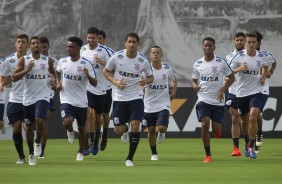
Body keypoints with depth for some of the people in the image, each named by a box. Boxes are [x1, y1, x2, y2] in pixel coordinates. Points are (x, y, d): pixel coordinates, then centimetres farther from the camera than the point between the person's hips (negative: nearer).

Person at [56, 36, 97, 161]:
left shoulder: (86, 64, -11)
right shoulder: (62, 62, -1)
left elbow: (94, 83, -13)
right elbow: (58, 72, 23)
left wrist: (88, 75, -33)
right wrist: (59, 83, 6)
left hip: (81, 102, 0)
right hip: (67, 100, 0)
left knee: (82, 128, 11)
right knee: (67, 122, -24)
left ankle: (81, 152, 33)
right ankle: (70, 132, 13)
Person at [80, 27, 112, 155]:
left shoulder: (103, 51, -6)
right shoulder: (82, 50, 4)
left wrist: (102, 63, -23)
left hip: (100, 88, 0)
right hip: (86, 86, 0)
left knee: (97, 116, 14)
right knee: (89, 112, -17)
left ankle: (95, 142, 33)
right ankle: (87, 144, -18)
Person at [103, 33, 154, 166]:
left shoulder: (143, 61, -7)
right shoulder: (117, 57, -9)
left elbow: (151, 77, 8)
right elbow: (106, 71, 6)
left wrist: (145, 81, -16)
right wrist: (115, 81, -12)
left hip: (136, 97, 0)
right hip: (119, 98, 0)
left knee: (135, 126, -14)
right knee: (119, 131, 0)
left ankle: (130, 158, 1)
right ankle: (125, 129, 41)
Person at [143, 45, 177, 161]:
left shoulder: (167, 68, -1)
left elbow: (174, 80, 18)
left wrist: (173, 91, 4)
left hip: (163, 104, 0)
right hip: (149, 105, 0)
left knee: (162, 128, -17)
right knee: (151, 130, 8)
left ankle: (161, 133, 21)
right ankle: (154, 153, 26)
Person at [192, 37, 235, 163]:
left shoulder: (221, 62, -3)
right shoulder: (197, 64, 4)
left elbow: (231, 77, 5)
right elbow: (194, 80, 15)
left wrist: (222, 90, -9)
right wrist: (195, 86, -9)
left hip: (218, 100, -1)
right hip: (203, 99, 1)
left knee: (216, 130, -1)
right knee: (205, 124, -18)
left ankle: (217, 133, 40)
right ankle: (208, 155, -9)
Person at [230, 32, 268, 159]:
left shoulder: (260, 56, 0)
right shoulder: (239, 56, -9)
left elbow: (265, 66, 23)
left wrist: (263, 77, 6)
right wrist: (239, 69, -28)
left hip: (256, 91, 0)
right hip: (241, 92, 0)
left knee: (253, 117, -18)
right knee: (244, 120, 12)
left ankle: (251, 146, -8)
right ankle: (247, 143, 38)